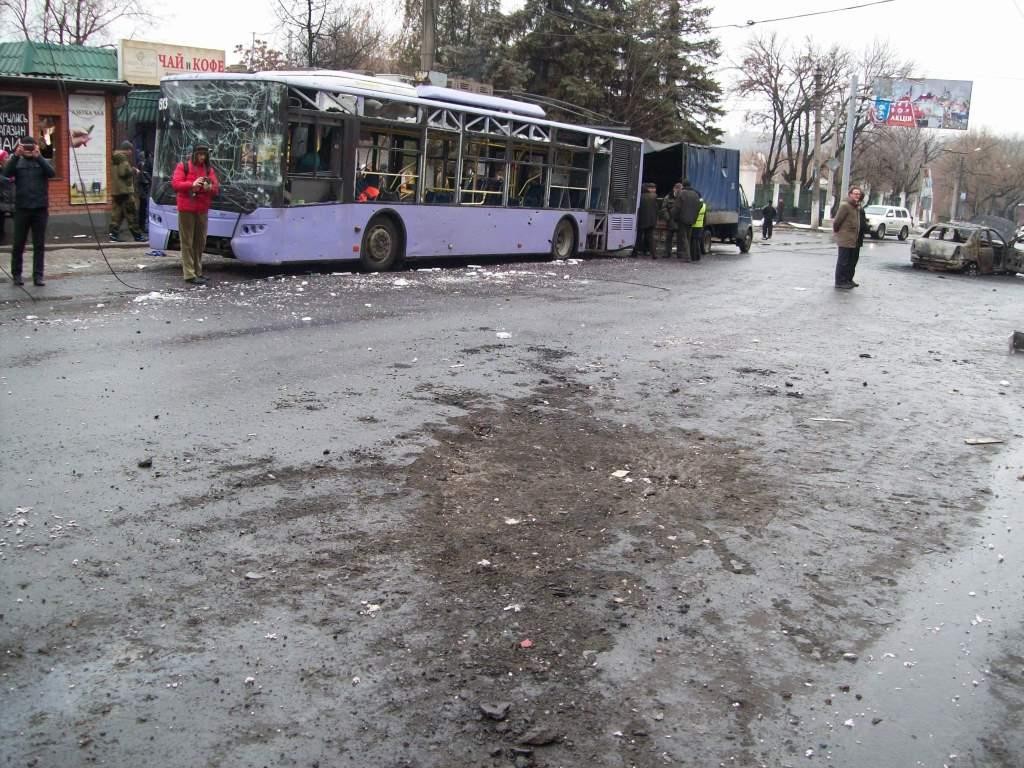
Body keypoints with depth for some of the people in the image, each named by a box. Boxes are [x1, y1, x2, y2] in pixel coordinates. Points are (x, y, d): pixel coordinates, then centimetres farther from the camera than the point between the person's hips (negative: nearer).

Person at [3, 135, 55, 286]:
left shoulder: (43, 162, 8)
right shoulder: (17, 162, 8)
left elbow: (51, 173, -12)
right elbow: (7, 172, -11)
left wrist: (38, 157, -22)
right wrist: (16, 156, -22)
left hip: (40, 209, 0)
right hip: (22, 208, 0)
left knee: (39, 244, 2)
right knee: (18, 244, 5)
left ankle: (38, 275, 6)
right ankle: (16, 274, 15)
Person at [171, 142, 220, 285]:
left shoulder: (209, 170, 12)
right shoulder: (183, 167, 1)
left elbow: (216, 189, 8)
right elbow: (175, 184, -8)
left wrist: (210, 188, -15)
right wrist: (192, 184, -21)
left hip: (202, 210, 5)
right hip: (187, 209, -5)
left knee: (200, 242, 8)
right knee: (187, 242, -4)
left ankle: (198, 272, 17)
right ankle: (190, 274, -5)